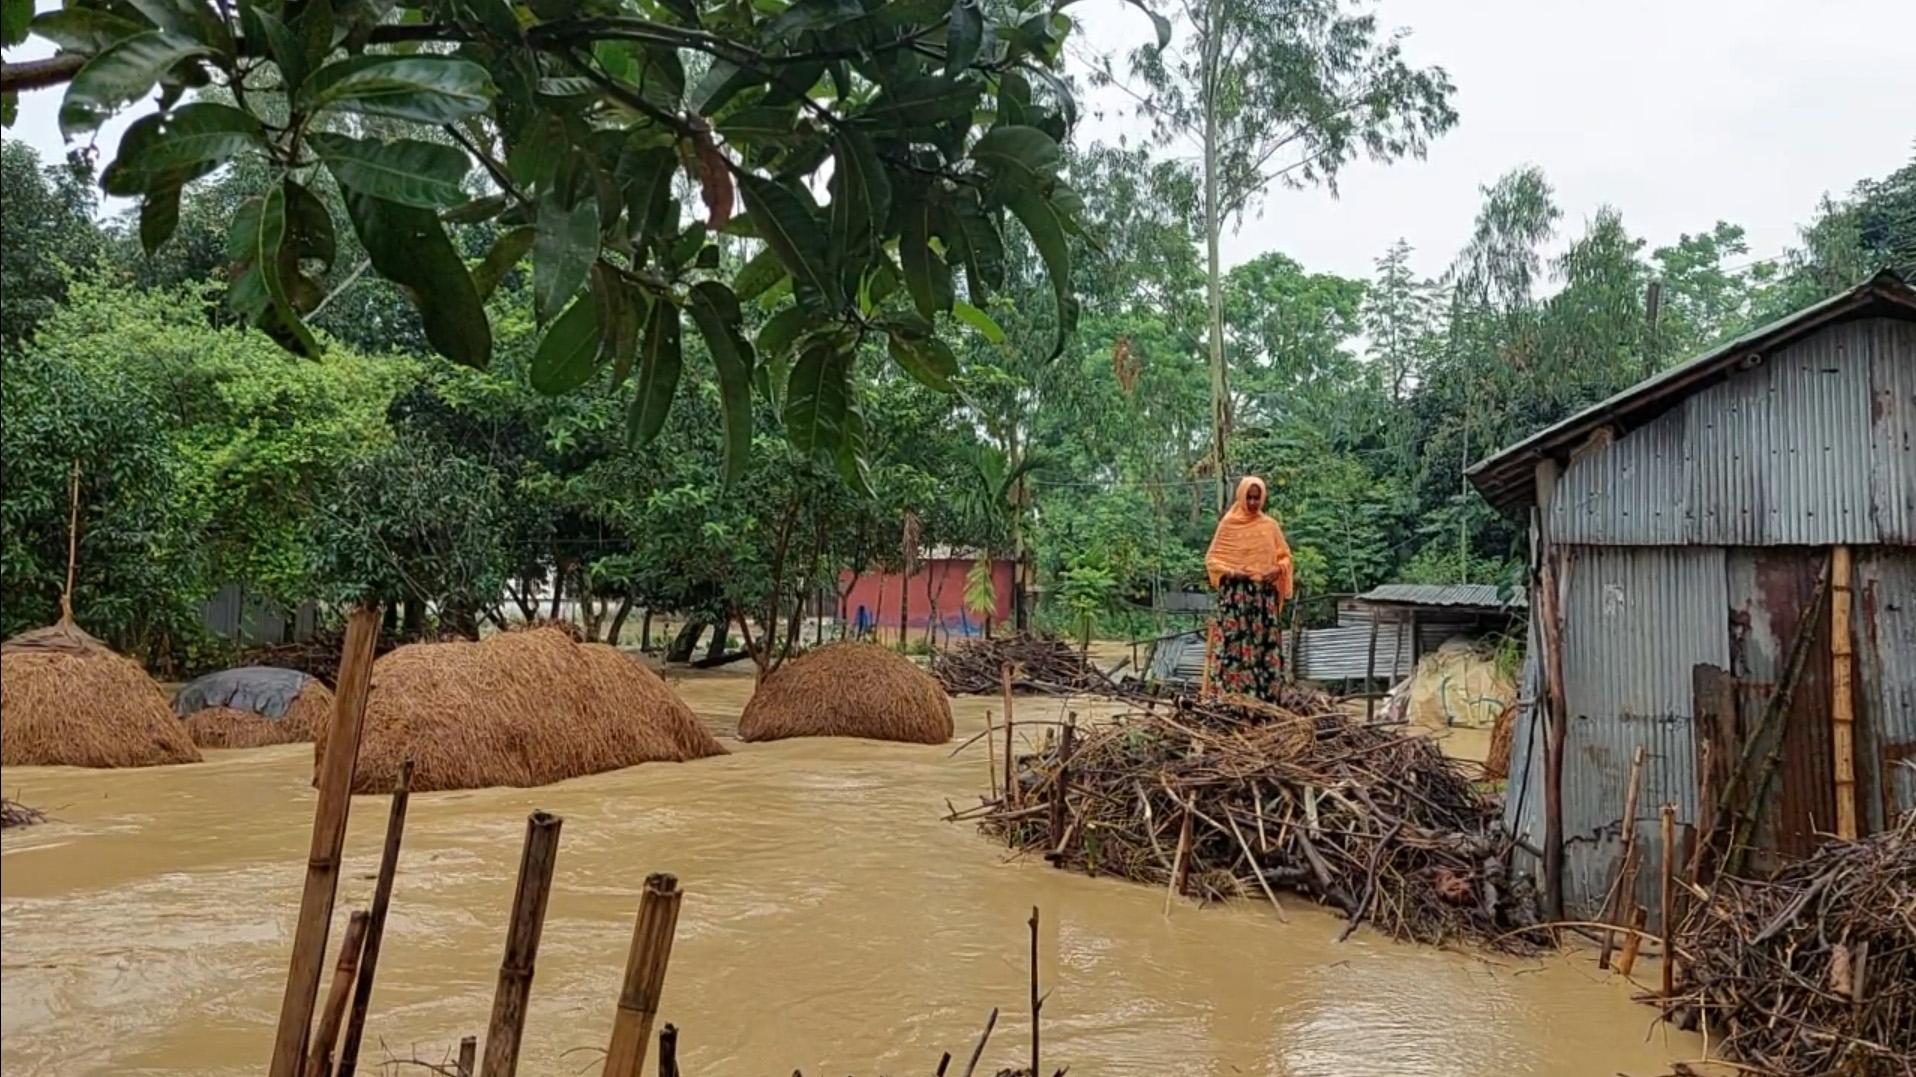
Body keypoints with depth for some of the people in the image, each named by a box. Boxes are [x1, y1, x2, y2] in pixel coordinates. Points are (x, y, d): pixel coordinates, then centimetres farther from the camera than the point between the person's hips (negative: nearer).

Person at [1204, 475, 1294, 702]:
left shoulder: (1270, 525, 10)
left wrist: (1278, 569, -6)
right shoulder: (1228, 523, 3)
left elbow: (1285, 556, 15)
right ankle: (1232, 697, -6)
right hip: (1235, 594, -2)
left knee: (1264, 645, -1)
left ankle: (1264, 698, 2)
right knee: (1234, 644, -8)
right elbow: (1212, 558, 3)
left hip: (1264, 595, 2)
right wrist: (1230, 572, -13)